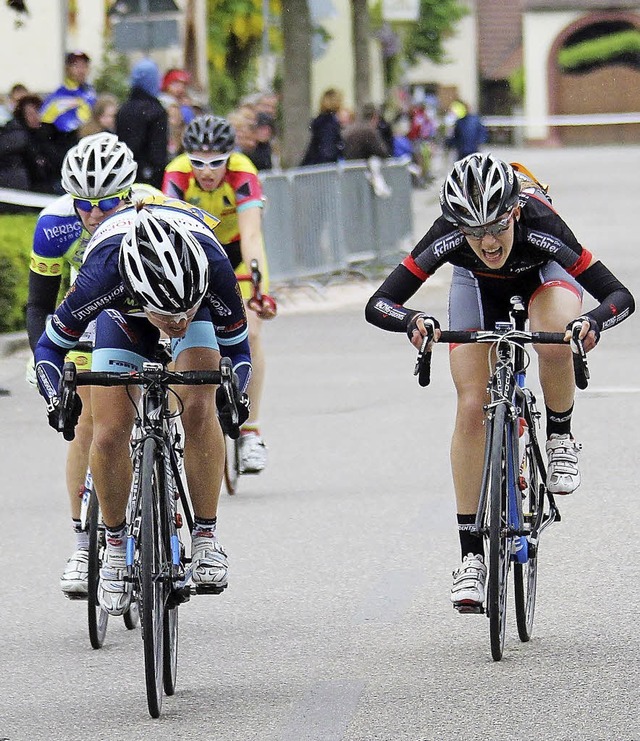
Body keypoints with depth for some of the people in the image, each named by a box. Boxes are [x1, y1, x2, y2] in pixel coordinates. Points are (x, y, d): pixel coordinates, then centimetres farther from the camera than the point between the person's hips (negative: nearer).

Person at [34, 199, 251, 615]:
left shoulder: (216, 270, -40)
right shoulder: (102, 278, -42)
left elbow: (237, 347, -20)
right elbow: (51, 346, -21)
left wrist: (233, 391, -38)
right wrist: (58, 397, -38)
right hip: (123, 313, 0)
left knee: (199, 410, -24)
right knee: (110, 433, -12)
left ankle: (206, 536, -10)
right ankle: (116, 545, 10)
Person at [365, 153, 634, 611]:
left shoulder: (541, 228, -40)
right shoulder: (449, 237, -37)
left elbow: (620, 296, -39)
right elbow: (378, 305, -36)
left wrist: (593, 322, -60)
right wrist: (412, 320, -57)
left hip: (544, 276, -1)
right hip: (479, 286, 1)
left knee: (555, 345, -36)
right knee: (472, 409, -13)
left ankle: (560, 441, -5)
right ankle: (472, 557, -7)